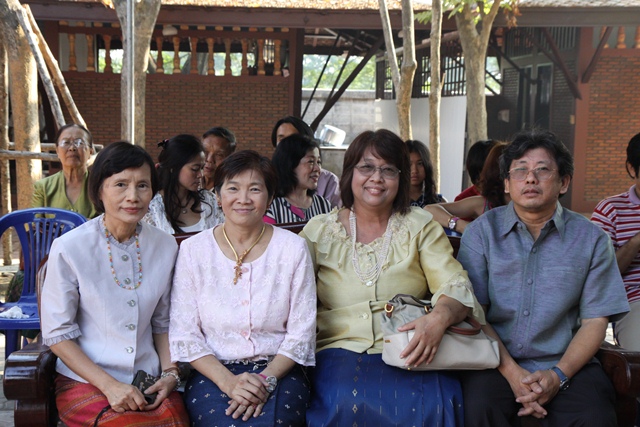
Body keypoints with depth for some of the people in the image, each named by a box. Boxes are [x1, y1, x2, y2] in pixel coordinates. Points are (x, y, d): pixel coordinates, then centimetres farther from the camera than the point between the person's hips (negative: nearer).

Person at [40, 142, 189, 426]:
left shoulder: (165, 246, 4)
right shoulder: (69, 249, -9)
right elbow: (57, 334, -6)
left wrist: (170, 373, -1)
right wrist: (110, 386, -14)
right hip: (84, 381, -3)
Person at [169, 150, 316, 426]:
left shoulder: (293, 248, 2)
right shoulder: (193, 250, 2)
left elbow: (301, 333, 2)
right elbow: (184, 334, 0)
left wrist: (266, 380, -13)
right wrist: (228, 381, -14)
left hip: (278, 371, 0)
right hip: (213, 371, 1)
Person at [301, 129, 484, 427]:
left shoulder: (421, 227, 10)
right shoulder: (318, 231, 11)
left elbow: (456, 286, 0)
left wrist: (439, 317, -23)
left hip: (410, 354, 0)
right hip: (340, 349, 0)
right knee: (345, 403, -29)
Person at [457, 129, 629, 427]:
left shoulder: (591, 239, 5)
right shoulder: (482, 232, 3)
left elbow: (595, 320, 4)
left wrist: (558, 375, -11)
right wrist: (512, 372, -13)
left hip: (565, 364, 1)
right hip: (496, 362, -1)